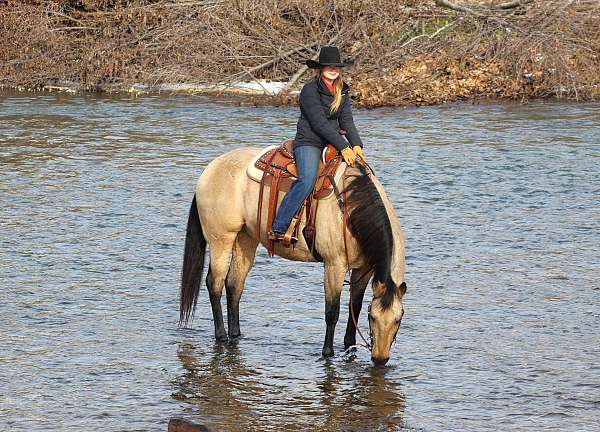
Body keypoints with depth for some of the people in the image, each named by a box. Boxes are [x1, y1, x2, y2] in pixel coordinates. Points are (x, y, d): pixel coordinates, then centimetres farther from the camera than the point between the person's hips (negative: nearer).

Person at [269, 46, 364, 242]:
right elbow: (319, 123, -16)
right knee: (307, 180, -30)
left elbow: (347, 120, 7)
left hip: (333, 142, 7)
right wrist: (343, 147, -21)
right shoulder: (310, 90, -9)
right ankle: (278, 229, -31)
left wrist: (356, 145, -12)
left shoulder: (342, 91, 12)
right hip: (309, 142, -7)